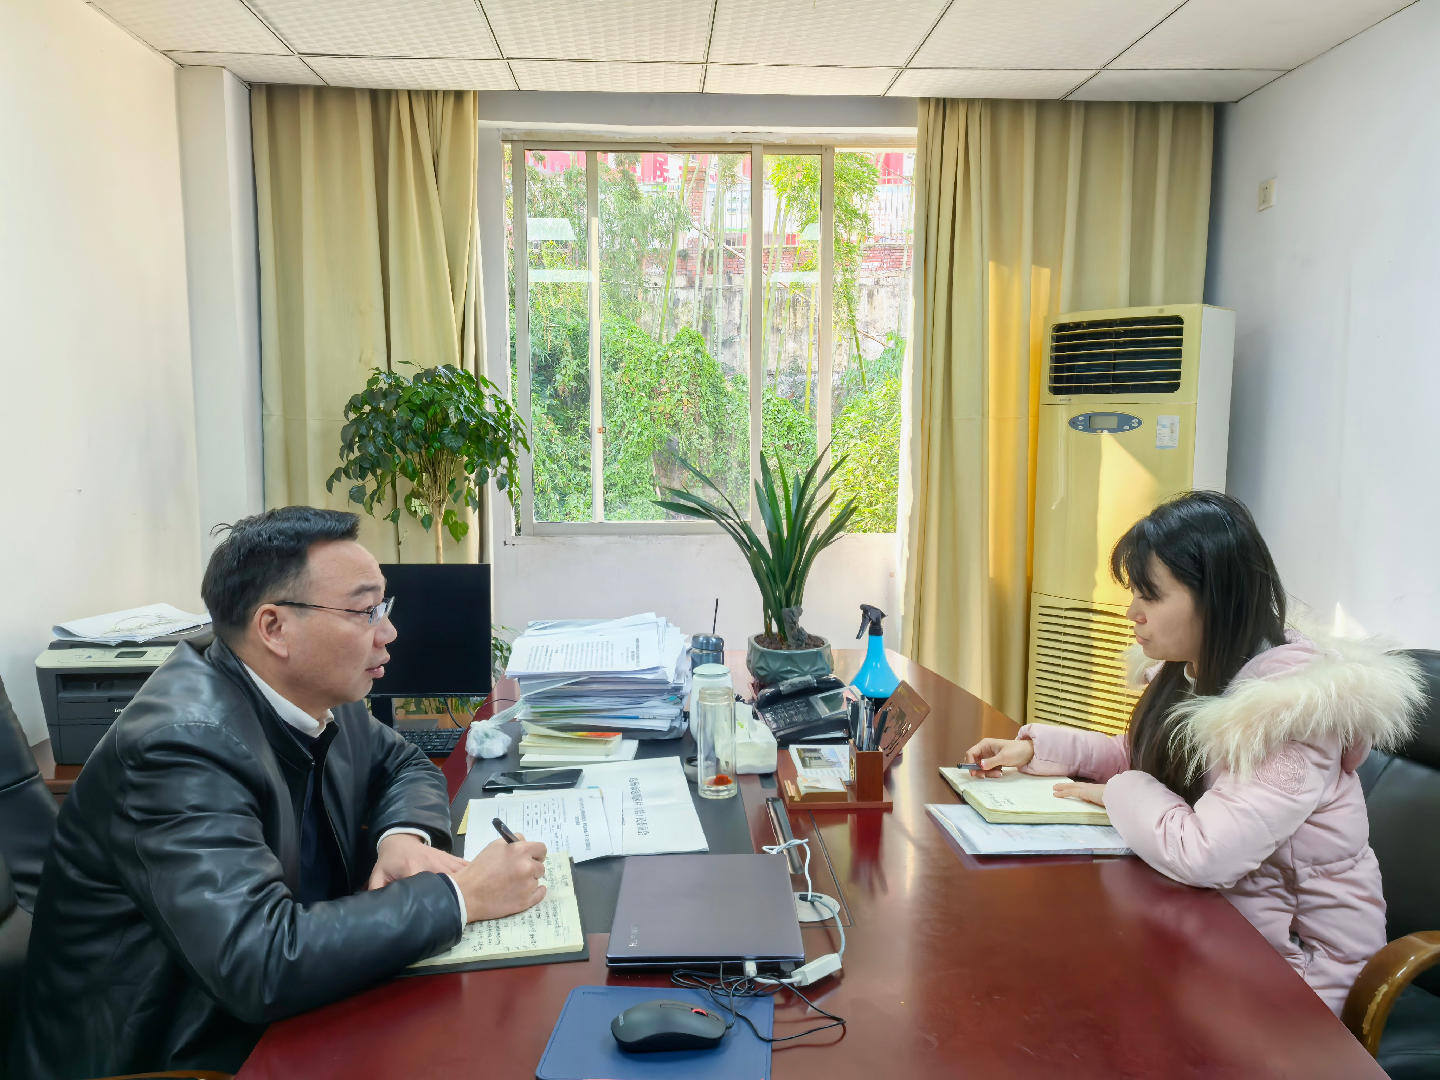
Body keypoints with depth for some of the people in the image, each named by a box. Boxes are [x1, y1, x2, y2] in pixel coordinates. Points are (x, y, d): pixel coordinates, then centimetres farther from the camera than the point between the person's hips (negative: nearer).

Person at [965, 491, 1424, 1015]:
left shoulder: (1290, 709, -29)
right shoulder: (1188, 674, -1)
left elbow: (1202, 854, -37)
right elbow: (1138, 754, 15)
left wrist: (1122, 793, -18)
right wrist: (1034, 747, 1)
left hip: (1292, 964, -7)